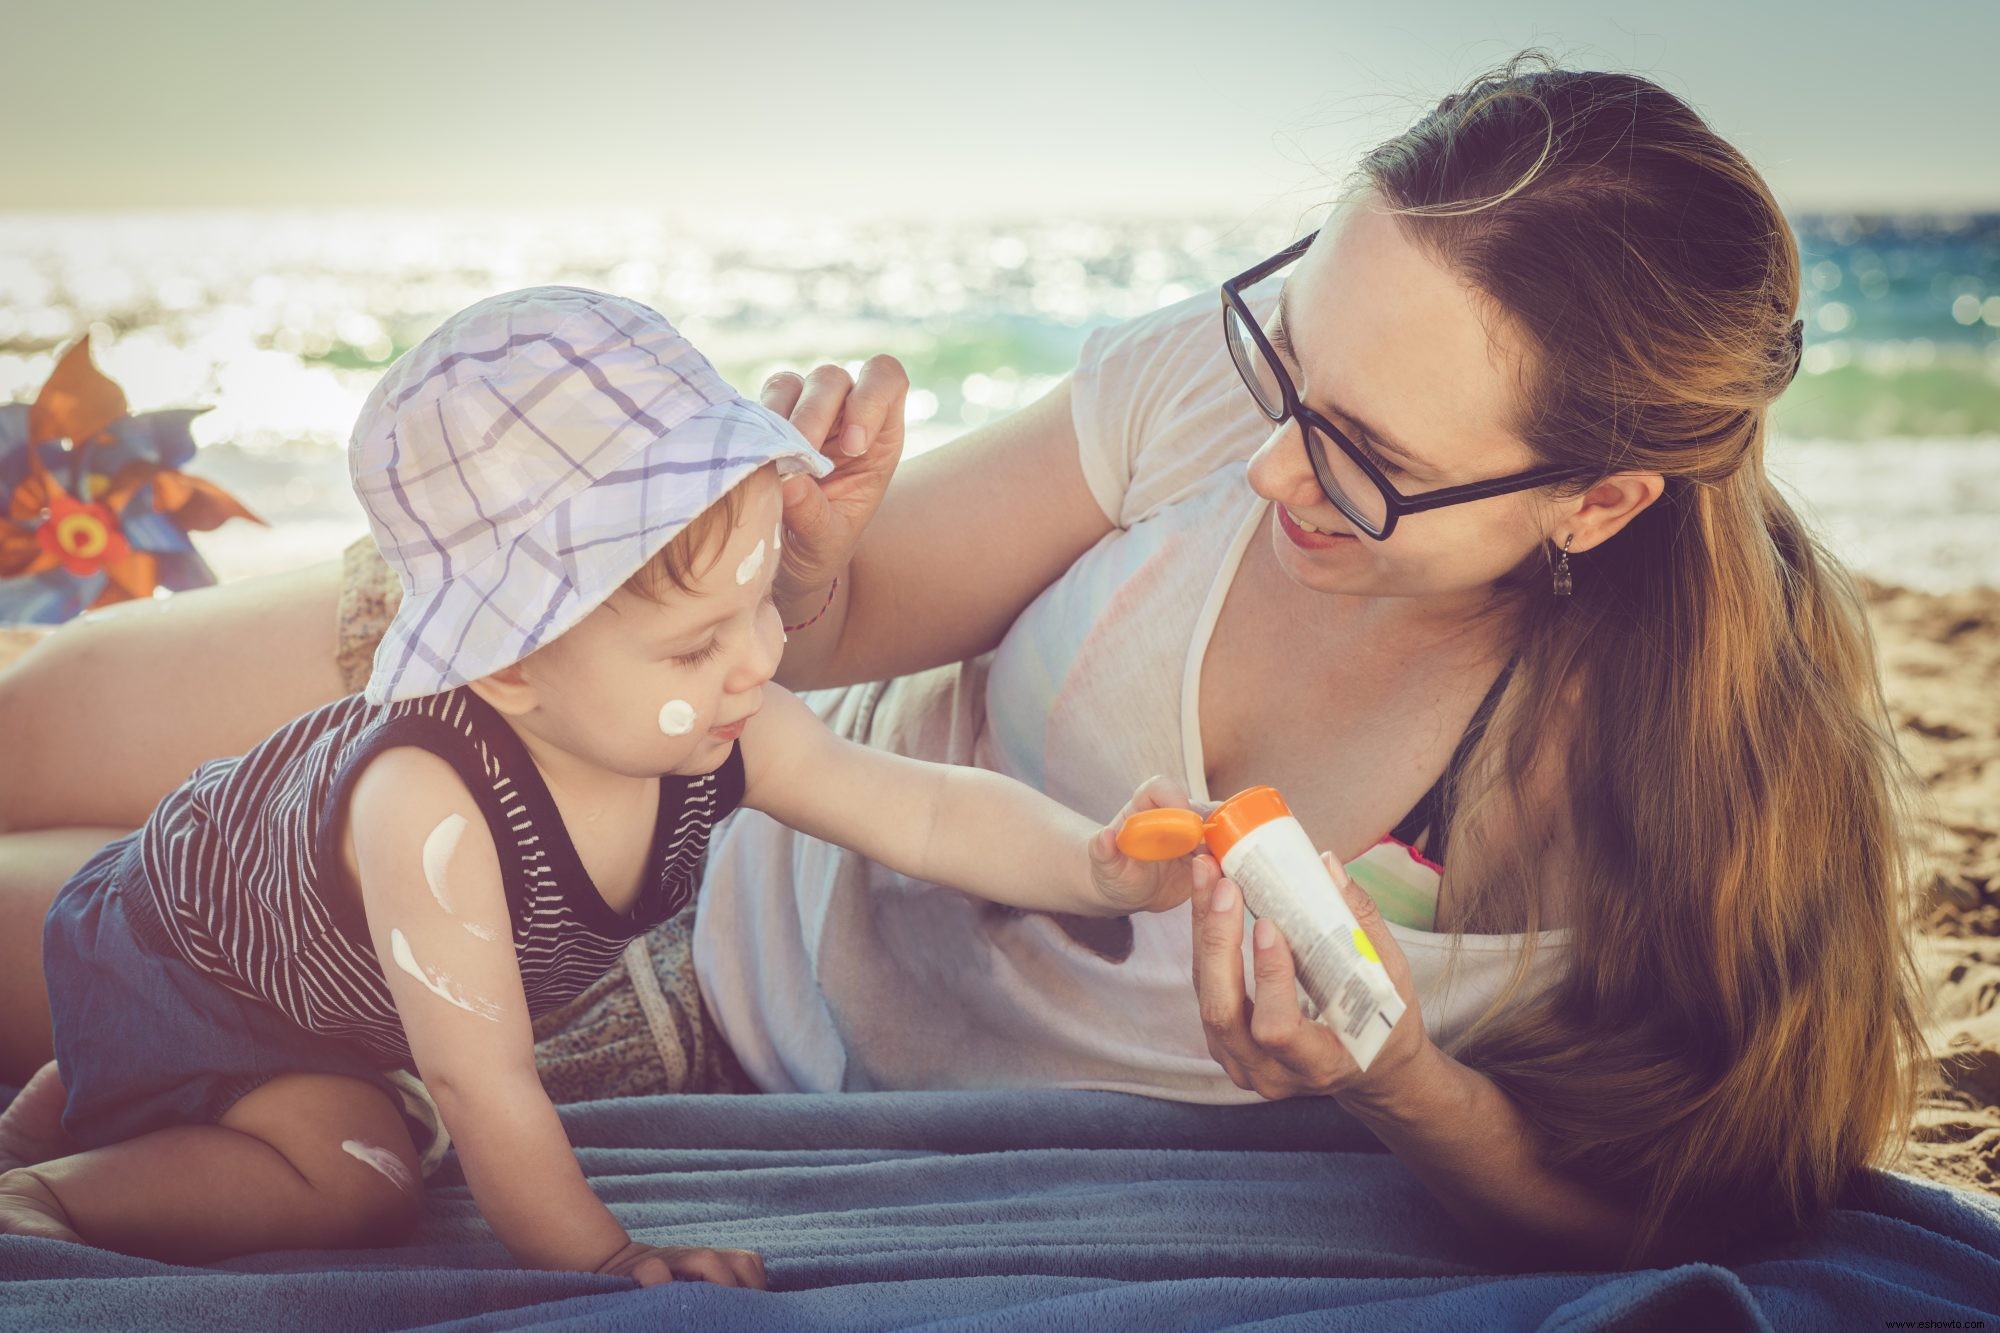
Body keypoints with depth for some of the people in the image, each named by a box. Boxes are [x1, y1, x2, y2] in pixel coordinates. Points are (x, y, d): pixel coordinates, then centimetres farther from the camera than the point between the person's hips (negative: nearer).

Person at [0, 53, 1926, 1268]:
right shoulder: (1231, 384, -23)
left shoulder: (1702, 787, -27)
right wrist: (811, 552, -33)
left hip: (805, 1057, -2)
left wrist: (1405, 1096, -33)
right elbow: (821, 638, -9)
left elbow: (1624, 1221, -13)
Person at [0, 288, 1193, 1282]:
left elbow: (926, 811, -20)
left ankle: (98, 1097, 32)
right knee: (357, 1177, -20)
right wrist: (596, 1260, -27)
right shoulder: (430, 806, -46)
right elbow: (482, 1084, -37)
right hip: (177, 958, -7)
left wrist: (1098, 867, -35)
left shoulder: (728, 734, -26)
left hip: (341, 968, 7)